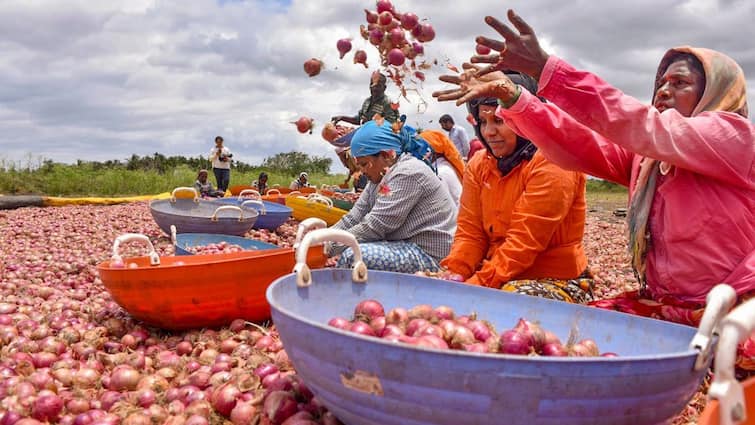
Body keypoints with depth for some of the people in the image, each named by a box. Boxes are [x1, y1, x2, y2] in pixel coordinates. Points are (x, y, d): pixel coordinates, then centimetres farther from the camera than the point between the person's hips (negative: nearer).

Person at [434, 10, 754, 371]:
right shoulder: (645, 155, 10)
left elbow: (646, 128, -25)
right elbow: (577, 146, -5)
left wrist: (545, 68, -33)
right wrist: (510, 95, -21)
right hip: (659, 306, 6)